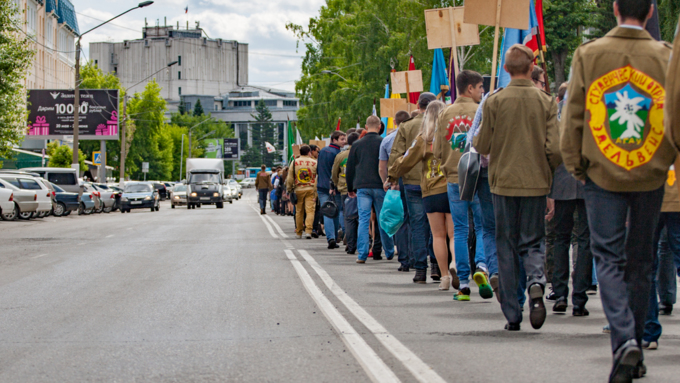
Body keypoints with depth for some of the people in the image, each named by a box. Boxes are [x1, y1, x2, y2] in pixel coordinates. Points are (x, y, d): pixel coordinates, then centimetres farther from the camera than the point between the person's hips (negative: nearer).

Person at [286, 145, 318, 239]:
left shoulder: (294, 162, 3)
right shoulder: (314, 163, 2)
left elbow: (290, 178, 3)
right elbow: (318, 178, 2)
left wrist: (289, 189, 12)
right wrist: (316, 192, 7)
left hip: (298, 190, 1)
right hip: (311, 189, -1)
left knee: (299, 211, 8)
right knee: (310, 210, -3)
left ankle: (299, 233, 15)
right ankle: (308, 230, -18)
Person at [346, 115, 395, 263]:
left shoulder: (357, 145, 7)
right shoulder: (383, 143, -1)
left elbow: (350, 168, 12)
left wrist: (350, 188, 20)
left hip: (362, 187, 1)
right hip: (380, 186, -1)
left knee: (363, 220, 0)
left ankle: (362, 254, -8)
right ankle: (389, 252, 20)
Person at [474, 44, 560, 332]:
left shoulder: (495, 102, -7)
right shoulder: (546, 102, -3)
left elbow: (482, 146, -2)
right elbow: (554, 149, -6)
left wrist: (476, 140, 21)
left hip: (504, 182, -1)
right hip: (536, 183, 1)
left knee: (507, 246, 8)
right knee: (531, 243, 12)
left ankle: (512, 315, 8)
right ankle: (536, 284, -20)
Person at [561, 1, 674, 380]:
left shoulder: (588, 54, -4)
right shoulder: (666, 56, -5)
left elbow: (573, 117, -1)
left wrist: (577, 167, 10)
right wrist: (667, 161, 14)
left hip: (603, 175, -1)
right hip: (651, 177, 1)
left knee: (609, 257, 3)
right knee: (641, 260, 13)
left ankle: (625, 339, -18)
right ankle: (635, 350, 19)